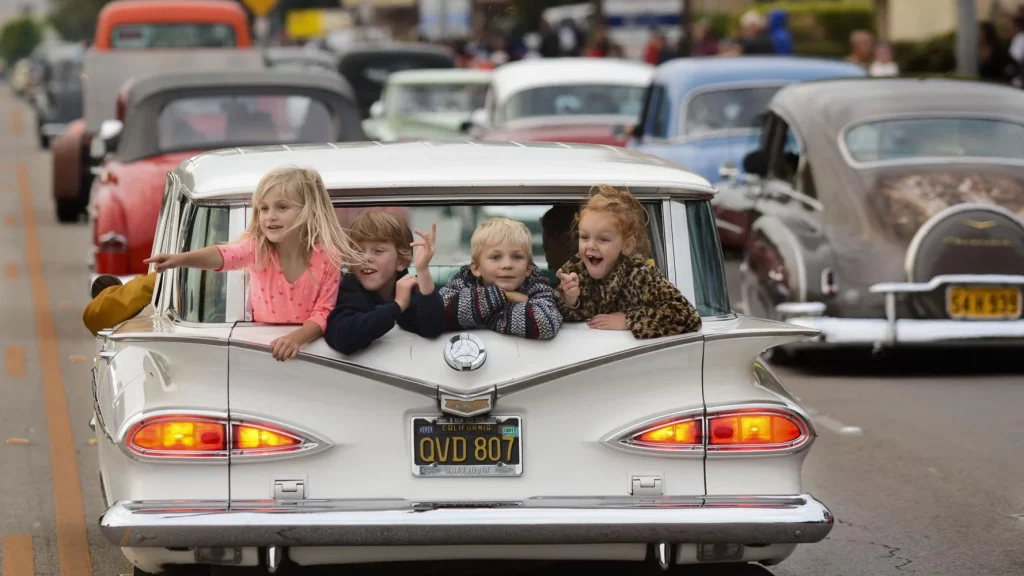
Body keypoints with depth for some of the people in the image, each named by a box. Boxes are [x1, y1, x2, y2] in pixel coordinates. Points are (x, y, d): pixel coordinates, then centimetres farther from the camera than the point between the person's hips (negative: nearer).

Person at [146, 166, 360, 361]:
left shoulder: (327, 258, -13)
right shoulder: (257, 248, -9)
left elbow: (323, 314, -11)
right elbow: (225, 255, -28)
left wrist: (297, 337, -31)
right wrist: (181, 259, -48)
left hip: (307, 345, -1)